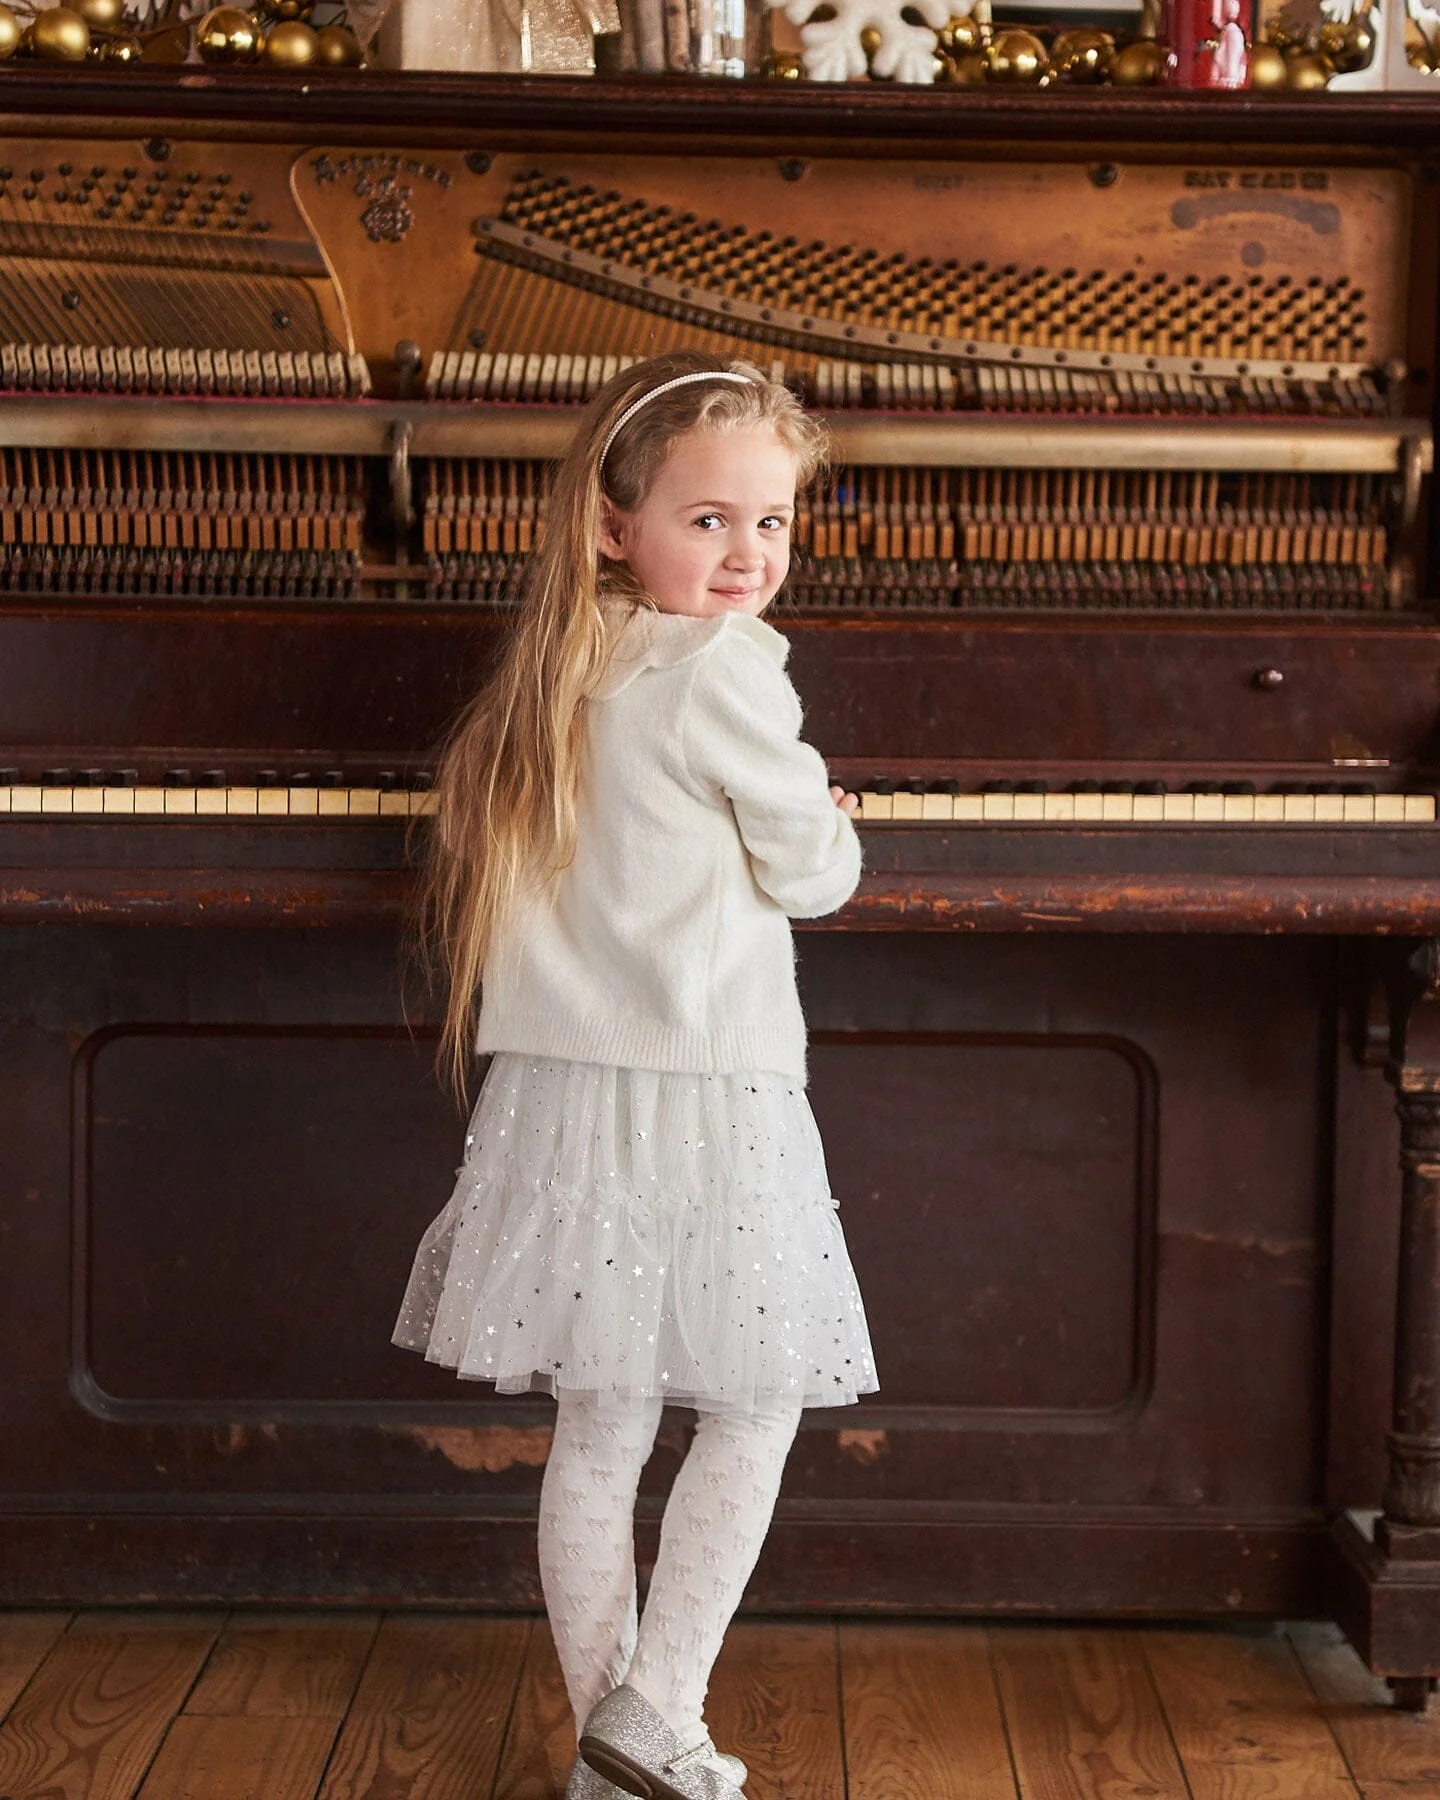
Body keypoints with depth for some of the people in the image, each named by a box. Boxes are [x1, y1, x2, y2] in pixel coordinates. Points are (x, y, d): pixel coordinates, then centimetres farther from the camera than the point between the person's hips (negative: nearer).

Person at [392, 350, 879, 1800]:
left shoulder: (560, 673, 11)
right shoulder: (724, 668, -13)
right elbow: (809, 877, -6)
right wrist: (833, 824, 15)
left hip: (565, 1090, 7)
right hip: (706, 1097, -7)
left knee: (597, 1434, 12)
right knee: (752, 1416, 10)